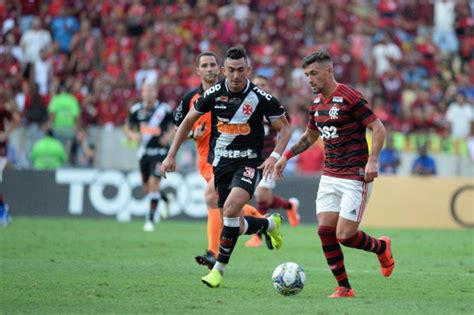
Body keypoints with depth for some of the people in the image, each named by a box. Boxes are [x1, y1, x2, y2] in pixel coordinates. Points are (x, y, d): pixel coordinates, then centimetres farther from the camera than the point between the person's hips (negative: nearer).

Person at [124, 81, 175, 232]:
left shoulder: (164, 109, -6)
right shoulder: (136, 109, 1)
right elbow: (127, 128, 13)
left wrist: (169, 135, -13)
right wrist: (133, 135, -8)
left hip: (159, 151, -4)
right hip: (144, 151, 4)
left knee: (153, 184, -16)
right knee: (147, 189, 10)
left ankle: (150, 219, -10)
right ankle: (166, 200, 40)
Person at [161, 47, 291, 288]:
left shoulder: (261, 98, -9)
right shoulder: (214, 94, -3)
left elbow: (284, 128, 1)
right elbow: (188, 122, 10)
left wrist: (275, 156, -14)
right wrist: (171, 155, 7)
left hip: (249, 162, -3)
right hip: (221, 163, 3)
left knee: (231, 208, -27)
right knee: (236, 226, 5)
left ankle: (219, 268, -14)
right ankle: (271, 224, 40)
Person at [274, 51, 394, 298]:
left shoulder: (350, 98, -13)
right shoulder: (316, 104, 11)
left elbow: (378, 129, -14)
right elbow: (310, 136, 28)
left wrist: (372, 161, -25)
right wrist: (286, 156, 18)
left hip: (355, 178, -7)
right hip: (329, 176, 8)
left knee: (345, 235, -11)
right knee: (325, 230, -3)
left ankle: (381, 247, 20)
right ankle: (344, 288, 6)